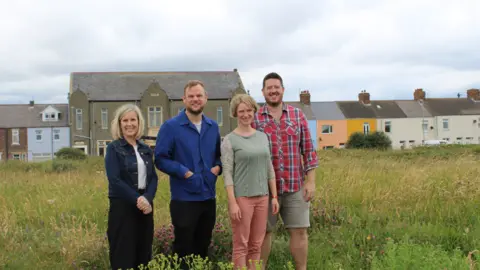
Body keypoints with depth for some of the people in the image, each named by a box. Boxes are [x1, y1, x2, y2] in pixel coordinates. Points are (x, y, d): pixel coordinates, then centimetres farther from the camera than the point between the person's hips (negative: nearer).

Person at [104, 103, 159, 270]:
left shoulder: (146, 149, 11)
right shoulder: (114, 148, -4)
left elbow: (153, 177, 6)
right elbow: (114, 180, -13)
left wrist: (147, 198, -13)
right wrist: (137, 199, -18)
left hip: (145, 206, 5)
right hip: (122, 207, -5)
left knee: (144, 253, 9)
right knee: (124, 255, -2)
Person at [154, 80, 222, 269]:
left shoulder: (213, 127, 9)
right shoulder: (171, 126, -8)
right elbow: (160, 158, -10)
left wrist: (218, 167, -2)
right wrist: (183, 172, -18)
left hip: (209, 197, 5)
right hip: (184, 198, -5)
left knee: (203, 247, 17)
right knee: (183, 249, 4)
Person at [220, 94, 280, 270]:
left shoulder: (263, 137, 10)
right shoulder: (229, 140, -5)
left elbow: (269, 169, 12)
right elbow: (227, 174, -10)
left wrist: (274, 197, 8)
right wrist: (232, 203, -15)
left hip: (262, 197, 5)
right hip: (241, 197, -5)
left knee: (256, 245, 9)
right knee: (241, 245, 1)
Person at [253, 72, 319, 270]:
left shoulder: (297, 115, 4)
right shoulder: (254, 118, 0)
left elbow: (308, 150, 4)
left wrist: (311, 181, -2)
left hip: (295, 186, 1)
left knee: (299, 231, 5)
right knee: (263, 232, 8)